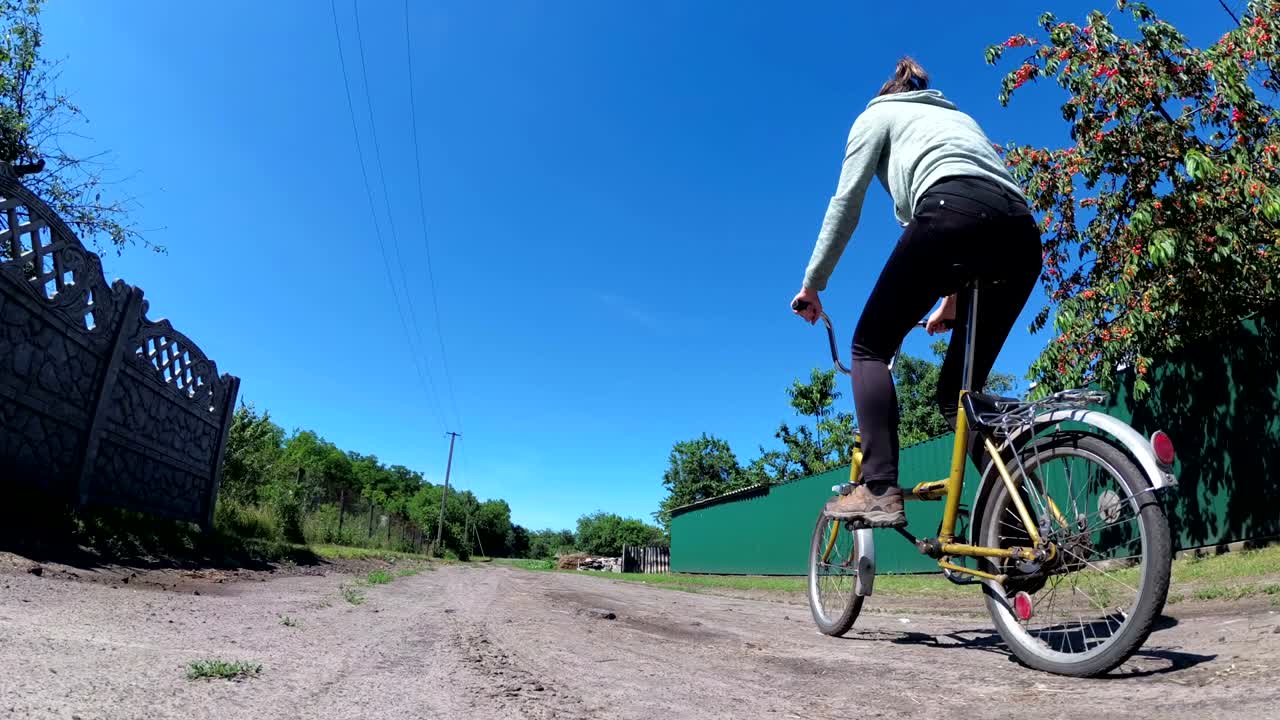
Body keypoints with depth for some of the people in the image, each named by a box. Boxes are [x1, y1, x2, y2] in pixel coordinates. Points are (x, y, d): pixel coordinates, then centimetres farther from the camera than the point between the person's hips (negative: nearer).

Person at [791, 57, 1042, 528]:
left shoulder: (878, 113, 25)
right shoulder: (959, 116, 41)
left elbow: (846, 202, 13)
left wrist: (812, 283, 17)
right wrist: (953, 297, 37)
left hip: (953, 213, -6)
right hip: (1021, 235, 6)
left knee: (870, 347, 2)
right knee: (959, 388, 13)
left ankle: (880, 489, -13)